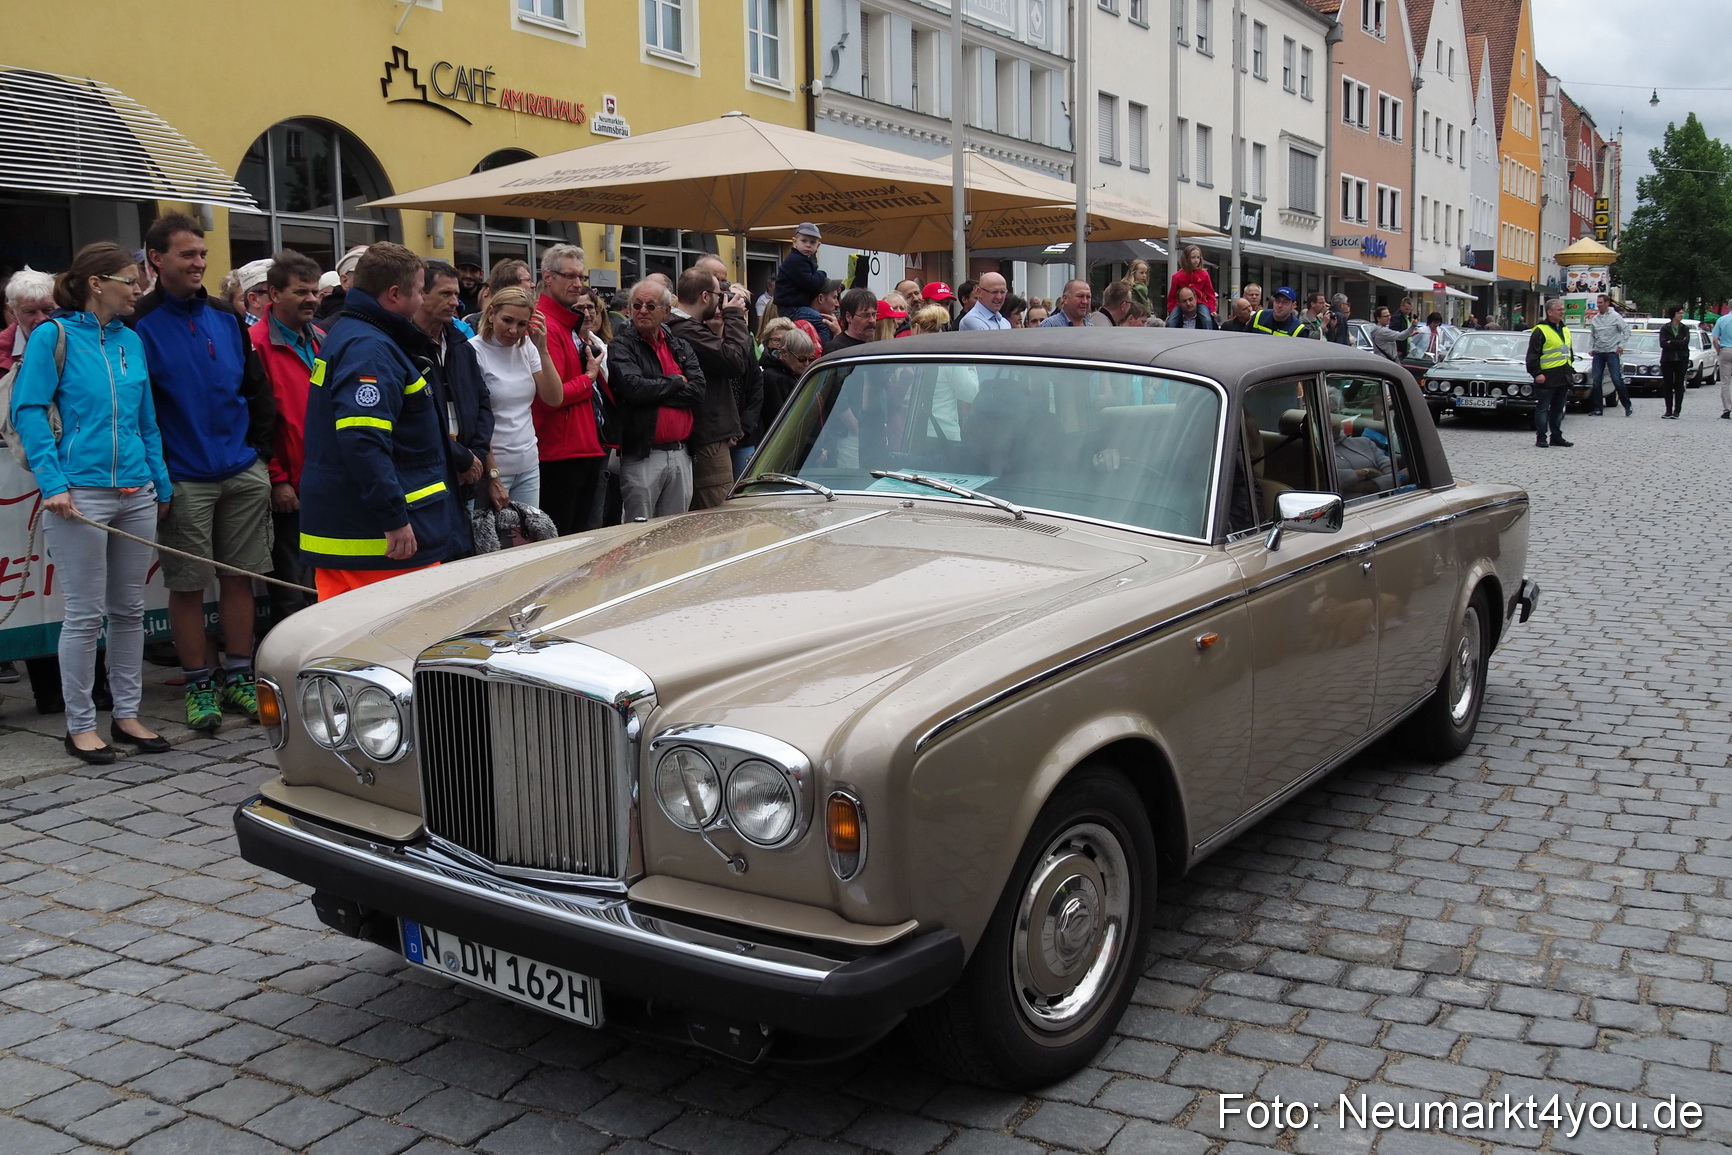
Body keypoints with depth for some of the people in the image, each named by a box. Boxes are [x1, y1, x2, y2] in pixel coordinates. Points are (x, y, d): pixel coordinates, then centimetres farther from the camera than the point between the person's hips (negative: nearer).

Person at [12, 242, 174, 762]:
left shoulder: (131, 340, 11)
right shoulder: (53, 336, -4)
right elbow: (29, 412, -8)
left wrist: (161, 483, 13)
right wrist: (53, 483, -16)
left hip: (135, 494, 6)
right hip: (81, 493, -5)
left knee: (129, 610, 10)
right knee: (85, 614, -1)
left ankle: (127, 714, 21)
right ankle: (80, 724, 10)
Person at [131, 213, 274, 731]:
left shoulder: (227, 321, 10)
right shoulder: (139, 327, -5)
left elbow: (258, 391, 15)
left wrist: (258, 448, 7)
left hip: (243, 475, 4)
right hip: (184, 480, -4)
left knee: (240, 576, 9)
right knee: (187, 584, 3)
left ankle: (239, 676, 20)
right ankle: (199, 683, 14)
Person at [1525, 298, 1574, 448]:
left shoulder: (1565, 330, 18)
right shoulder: (1540, 330, -7)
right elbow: (1532, 355, -11)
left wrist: (1571, 371, 21)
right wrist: (1536, 373, -17)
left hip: (1563, 378, 7)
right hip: (1547, 377, -7)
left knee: (1558, 409, 12)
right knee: (1543, 409, -2)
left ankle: (1556, 437, 19)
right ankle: (1541, 437, 4)